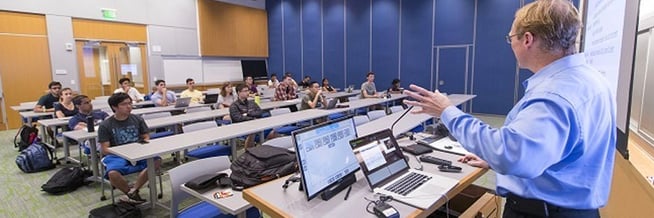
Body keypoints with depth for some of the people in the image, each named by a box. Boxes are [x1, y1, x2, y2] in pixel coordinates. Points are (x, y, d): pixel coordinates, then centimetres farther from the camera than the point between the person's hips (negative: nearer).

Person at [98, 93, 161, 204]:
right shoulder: (105, 125, 1)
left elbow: (146, 138, 11)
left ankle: (133, 191, -23)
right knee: (113, 174, -36)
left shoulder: (137, 119, 8)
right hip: (116, 156, -2)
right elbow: (105, 149, -2)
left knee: (156, 160, -29)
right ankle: (133, 193, -8)